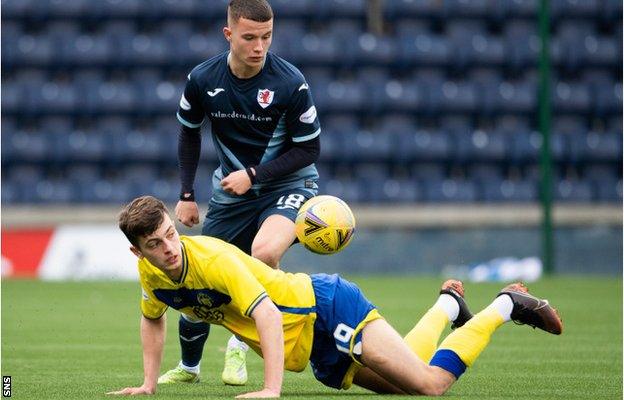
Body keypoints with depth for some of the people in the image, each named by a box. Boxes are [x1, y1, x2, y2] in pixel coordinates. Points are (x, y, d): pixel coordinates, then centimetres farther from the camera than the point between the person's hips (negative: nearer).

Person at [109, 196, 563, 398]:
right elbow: (153, 319, 19)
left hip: (327, 307, -8)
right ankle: (446, 307, 38)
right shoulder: (150, 273, -3)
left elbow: (267, 315, -34)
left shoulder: (212, 259, -27)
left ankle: (505, 306, 4)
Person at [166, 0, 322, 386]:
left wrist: (253, 175, -19)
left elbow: (308, 150, -11)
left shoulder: (291, 83, -20)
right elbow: (190, 133, 9)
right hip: (231, 191, 4)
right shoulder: (202, 79, -11)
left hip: (288, 183, -4)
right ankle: (188, 366, 31)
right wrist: (187, 195, 7)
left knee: (265, 251, -34)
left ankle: (239, 345, -13)